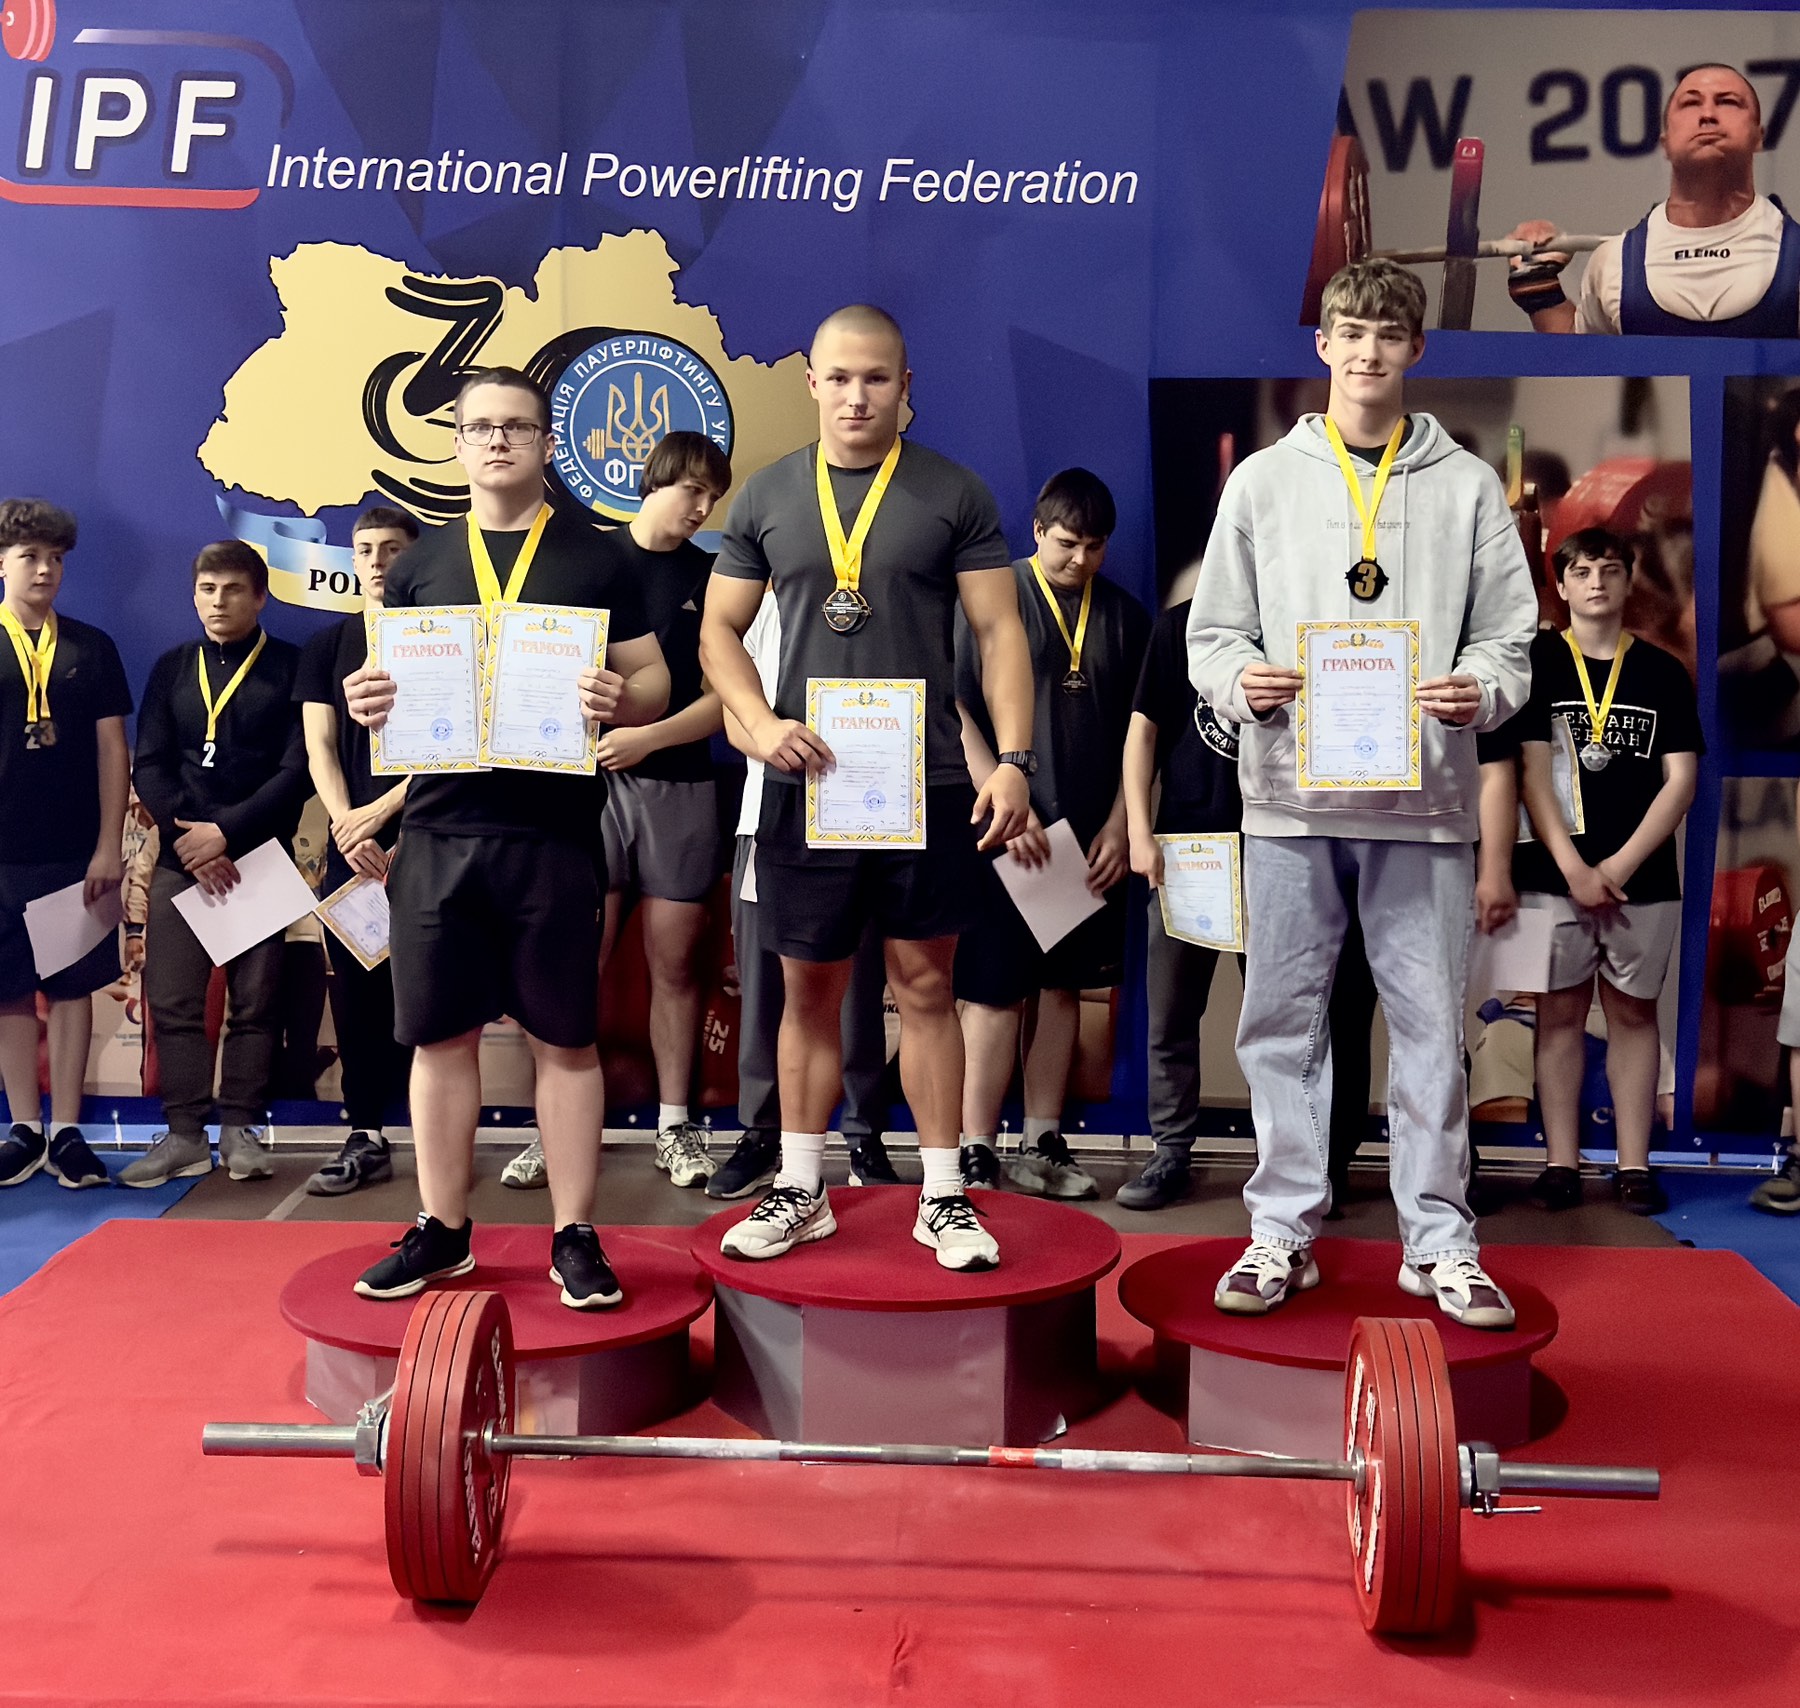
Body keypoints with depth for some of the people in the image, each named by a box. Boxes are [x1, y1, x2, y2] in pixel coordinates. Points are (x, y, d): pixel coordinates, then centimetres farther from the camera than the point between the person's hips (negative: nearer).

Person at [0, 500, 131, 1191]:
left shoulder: (92, 648, 7)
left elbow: (112, 749, 5)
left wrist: (109, 845, -2)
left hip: (77, 851, 0)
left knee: (73, 986, 2)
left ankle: (67, 1131, 7)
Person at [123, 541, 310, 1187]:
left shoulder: (291, 668, 2)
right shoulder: (172, 668, 13)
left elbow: (297, 769, -7)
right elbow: (149, 765, 6)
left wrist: (227, 831, -14)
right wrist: (189, 836, -9)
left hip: (259, 857, -3)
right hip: (179, 857, 3)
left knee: (254, 1002, 0)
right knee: (172, 1000, 0)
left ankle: (240, 1130, 8)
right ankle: (184, 1134, 7)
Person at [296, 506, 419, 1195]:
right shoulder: (327, 646, 13)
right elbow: (320, 749, 6)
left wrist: (384, 810, -13)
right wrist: (349, 828, -8)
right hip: (351, 845, 4)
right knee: (355, 989, 4)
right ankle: (366, 1138, 10)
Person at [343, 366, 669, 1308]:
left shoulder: (594, 560, 5)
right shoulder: (418, 563, 12)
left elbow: (653, 683, 4)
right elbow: (386, 687, 16)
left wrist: (619, 699, -18)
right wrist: (366, 702, -7)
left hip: (553, 830, -2)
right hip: (438, 827, 3)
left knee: (565, 1036, 3)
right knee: (440, 1031, 7)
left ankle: (574, 1236, 13)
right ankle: (442, 1230, 21)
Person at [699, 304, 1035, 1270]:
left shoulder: (954, 494, 2)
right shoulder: (766, 497, 7)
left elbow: (999, 631, 0)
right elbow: (719, 629, 9)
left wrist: (1013, 760, -11)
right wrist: (758, 722, -9)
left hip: (926, 783, -1)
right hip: (805, 783, 2)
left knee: (926, 985, 5)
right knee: (809, 988, 9)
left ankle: (943, 1197, 15)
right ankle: (799, 1192, 21)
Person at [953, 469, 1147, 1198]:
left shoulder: (1123, 615, 10)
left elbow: (1137, 729, 12)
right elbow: (956, 713, -6)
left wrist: (1118, 824, 3)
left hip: (1091, 836, 4)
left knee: (1062, 987, 9)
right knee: (995, 994, -4)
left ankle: (1041, 1146, 17)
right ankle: (976, 1153, 2)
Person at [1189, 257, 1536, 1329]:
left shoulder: (1468, 486, 9)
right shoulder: (1264, 480, 10)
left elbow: (1509, 638, 6)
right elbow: (1213, 631, 8)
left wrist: (1480, 692, -15)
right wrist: (1242, 680, -13)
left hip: (1425, 798, 0)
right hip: (1292, 797, 1)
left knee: (1431, 1025, 4)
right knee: (1282, 1021, 4)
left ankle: (1441, 1241, 15)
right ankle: (1284, 1232, 16)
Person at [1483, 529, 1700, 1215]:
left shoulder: (1663, 672, 8)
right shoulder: (1537, 662, 3)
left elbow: (1681, 779, 3)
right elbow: (1531, 770, -4)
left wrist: (1621, 864, -8)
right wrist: (1573, 867, -12)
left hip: (1642, 876, 1)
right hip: (1553, 872, -1)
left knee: (1633, 1011, 5)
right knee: (1560, 1011, 2)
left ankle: (1634, 1165, 10)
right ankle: (1561, 1161, 7)